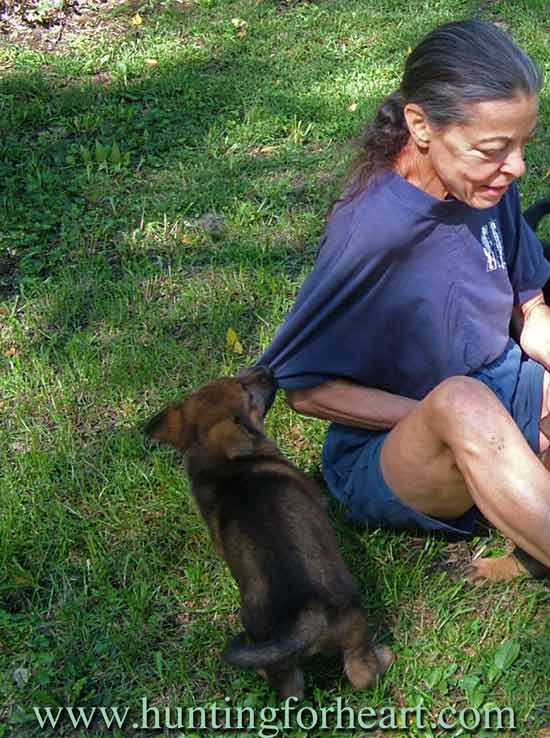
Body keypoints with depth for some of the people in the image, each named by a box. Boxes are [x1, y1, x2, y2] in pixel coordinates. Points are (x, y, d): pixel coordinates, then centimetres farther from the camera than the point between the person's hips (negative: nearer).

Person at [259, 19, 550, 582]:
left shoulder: (488, 187, -6)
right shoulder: (370, 231, -25)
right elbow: (304, 389, -17)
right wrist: (454, 421, -22)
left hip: (499, 402, 7)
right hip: (383, 450, -6)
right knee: (462, 401, -39)